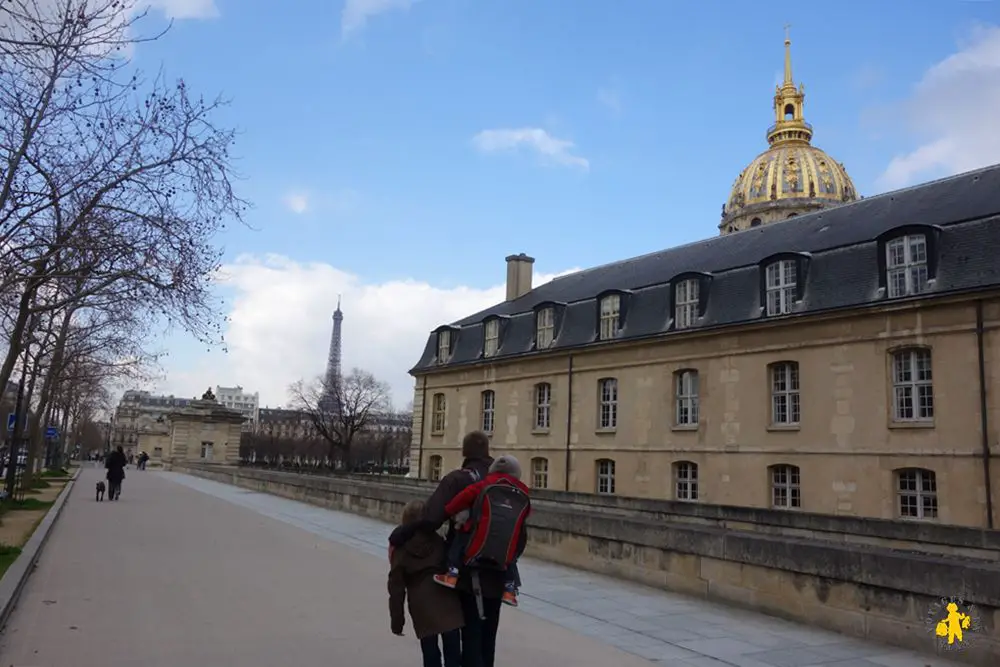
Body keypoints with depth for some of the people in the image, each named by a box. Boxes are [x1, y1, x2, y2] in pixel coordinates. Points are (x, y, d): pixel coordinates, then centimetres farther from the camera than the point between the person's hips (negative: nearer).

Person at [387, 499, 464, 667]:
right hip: (448, 604, 1)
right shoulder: (439, 542, 10)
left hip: (422, 608, -1)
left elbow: (396, 587, 2)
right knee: (453, 654, 6)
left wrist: (397, 620, 6)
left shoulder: (400, 549, 4)